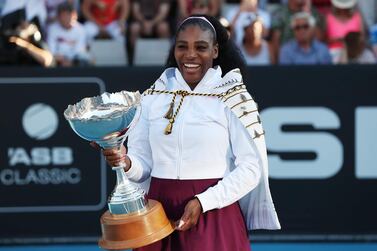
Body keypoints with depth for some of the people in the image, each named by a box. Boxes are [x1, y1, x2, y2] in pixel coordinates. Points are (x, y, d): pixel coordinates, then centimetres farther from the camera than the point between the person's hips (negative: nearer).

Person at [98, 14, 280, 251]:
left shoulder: (232, 98, -5)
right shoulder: (153, 97, 6)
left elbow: (250, 169, -8)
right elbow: (144, 163, 6)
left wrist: (202, 202, -16)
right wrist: (125, 163, -15)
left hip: (213, 215, -3)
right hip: (159, 211, 3)